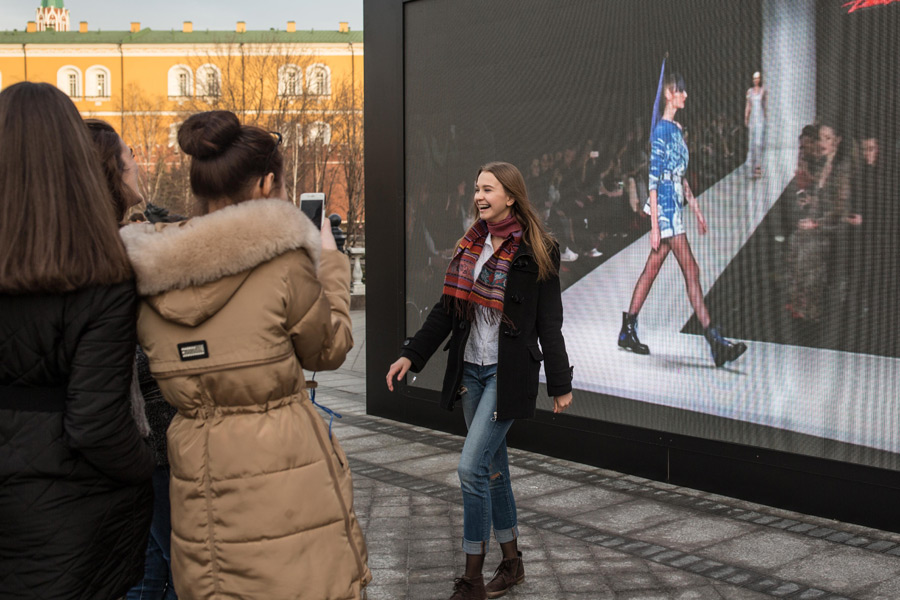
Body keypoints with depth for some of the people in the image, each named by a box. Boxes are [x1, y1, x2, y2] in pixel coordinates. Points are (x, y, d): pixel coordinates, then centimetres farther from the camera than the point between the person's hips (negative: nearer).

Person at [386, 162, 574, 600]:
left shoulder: (535, 251, -7)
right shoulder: (471, 244, 10)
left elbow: (549, 323, -6)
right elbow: (447, 308, 13)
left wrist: (560, 384, -6)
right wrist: (411, 355, 7)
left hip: (508, 372, -6)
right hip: (470, 368, 6)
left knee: (472, 467, -11)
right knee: (493, 466, 13)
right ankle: (511, 562, 27)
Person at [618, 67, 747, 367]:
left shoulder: (676, 129, 16)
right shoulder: (661, 130, -13)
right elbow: (653, 180, -16)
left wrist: (696, 208, 21)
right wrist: (654, 226, -18)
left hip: (674, 207, 10)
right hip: (664, 208, -10)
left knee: (652, 268, 12)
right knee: (691, 271, -11)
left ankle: (628, 330, 20)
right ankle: (715, 343, -12)